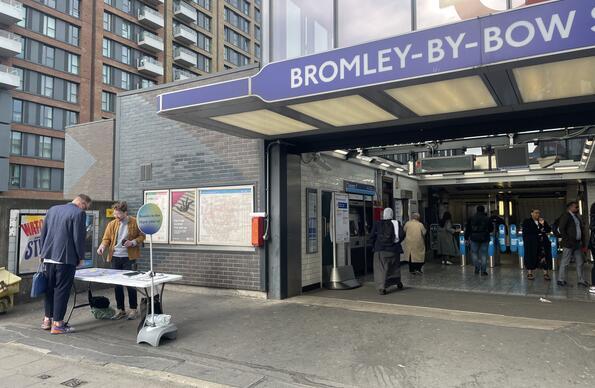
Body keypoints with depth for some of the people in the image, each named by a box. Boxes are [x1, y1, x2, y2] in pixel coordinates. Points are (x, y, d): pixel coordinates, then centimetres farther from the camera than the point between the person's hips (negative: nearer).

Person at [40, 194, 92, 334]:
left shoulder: (53, 209, 12)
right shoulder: (79, 213, -11)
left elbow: (43, 232, 14)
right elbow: (79, 238, -13)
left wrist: (43, 252, 20)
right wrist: (80, 257, -1)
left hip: (48, 257, 7)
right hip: (66, 258, -7)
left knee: (49, 288, 17)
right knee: (62, 290, 0)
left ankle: (47, 320, 26)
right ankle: (57, 324, 4)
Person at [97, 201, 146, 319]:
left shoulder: (135, 222, -5)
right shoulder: (112, 224, 3)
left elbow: (142, 236, 2)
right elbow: (106, 238, 2)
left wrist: (133, 242, -16)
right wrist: (102, 246, -18)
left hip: (129, 257, -4)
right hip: (115, 257, 4)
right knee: (117, 284, 10)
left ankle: (133, 309, 13)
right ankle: (120, 309, 22)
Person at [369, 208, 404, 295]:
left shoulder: (377, 224, 0)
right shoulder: (396, 223, 1)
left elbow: (372, 236, -2)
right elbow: (401, 235, -7)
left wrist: (375, 244, 14)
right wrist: (396, 242, 11)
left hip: (380, 249, -2)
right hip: (393, 249, 2)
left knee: (381, 268, -2)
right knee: (395, 266, 21)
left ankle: (382, 287, -15)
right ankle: (398, 283, 39)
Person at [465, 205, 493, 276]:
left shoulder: (471, 219, 1)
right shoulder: (487, 219, -2)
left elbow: (468, 229, 3)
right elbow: (491, 229, 4)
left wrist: (466, 237, 11)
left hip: (474, 238, 0)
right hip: (484, 238, 0)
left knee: (474, 252, 13)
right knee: (483, 254, 4)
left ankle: (477, 267, -1)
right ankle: (483, 271, 4)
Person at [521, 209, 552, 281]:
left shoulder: (543, 221, 17)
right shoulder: (527, 222, 4)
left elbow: (549, 230, 9)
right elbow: (527, 231, -9)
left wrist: (543, 224, -8)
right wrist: (539, 231, -5)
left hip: (543, 242, 4)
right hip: (531, 243, -4)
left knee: (545, 257, -3)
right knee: (531, 256, -4)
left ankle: (546, 273, 0)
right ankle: (529, 273, 5)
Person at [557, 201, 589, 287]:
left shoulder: (577, 217, 18)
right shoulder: (565, 215, -7)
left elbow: (582, 231, 19)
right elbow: (561, 229, -17)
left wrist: (584, 244, 14)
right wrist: (566, 240, -15)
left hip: (577, 244, 8)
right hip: (568, 244, -8)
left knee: (579, 263, 11)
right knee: (565, 263, -3)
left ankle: (581, 280, 19)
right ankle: (561, 280, 4)